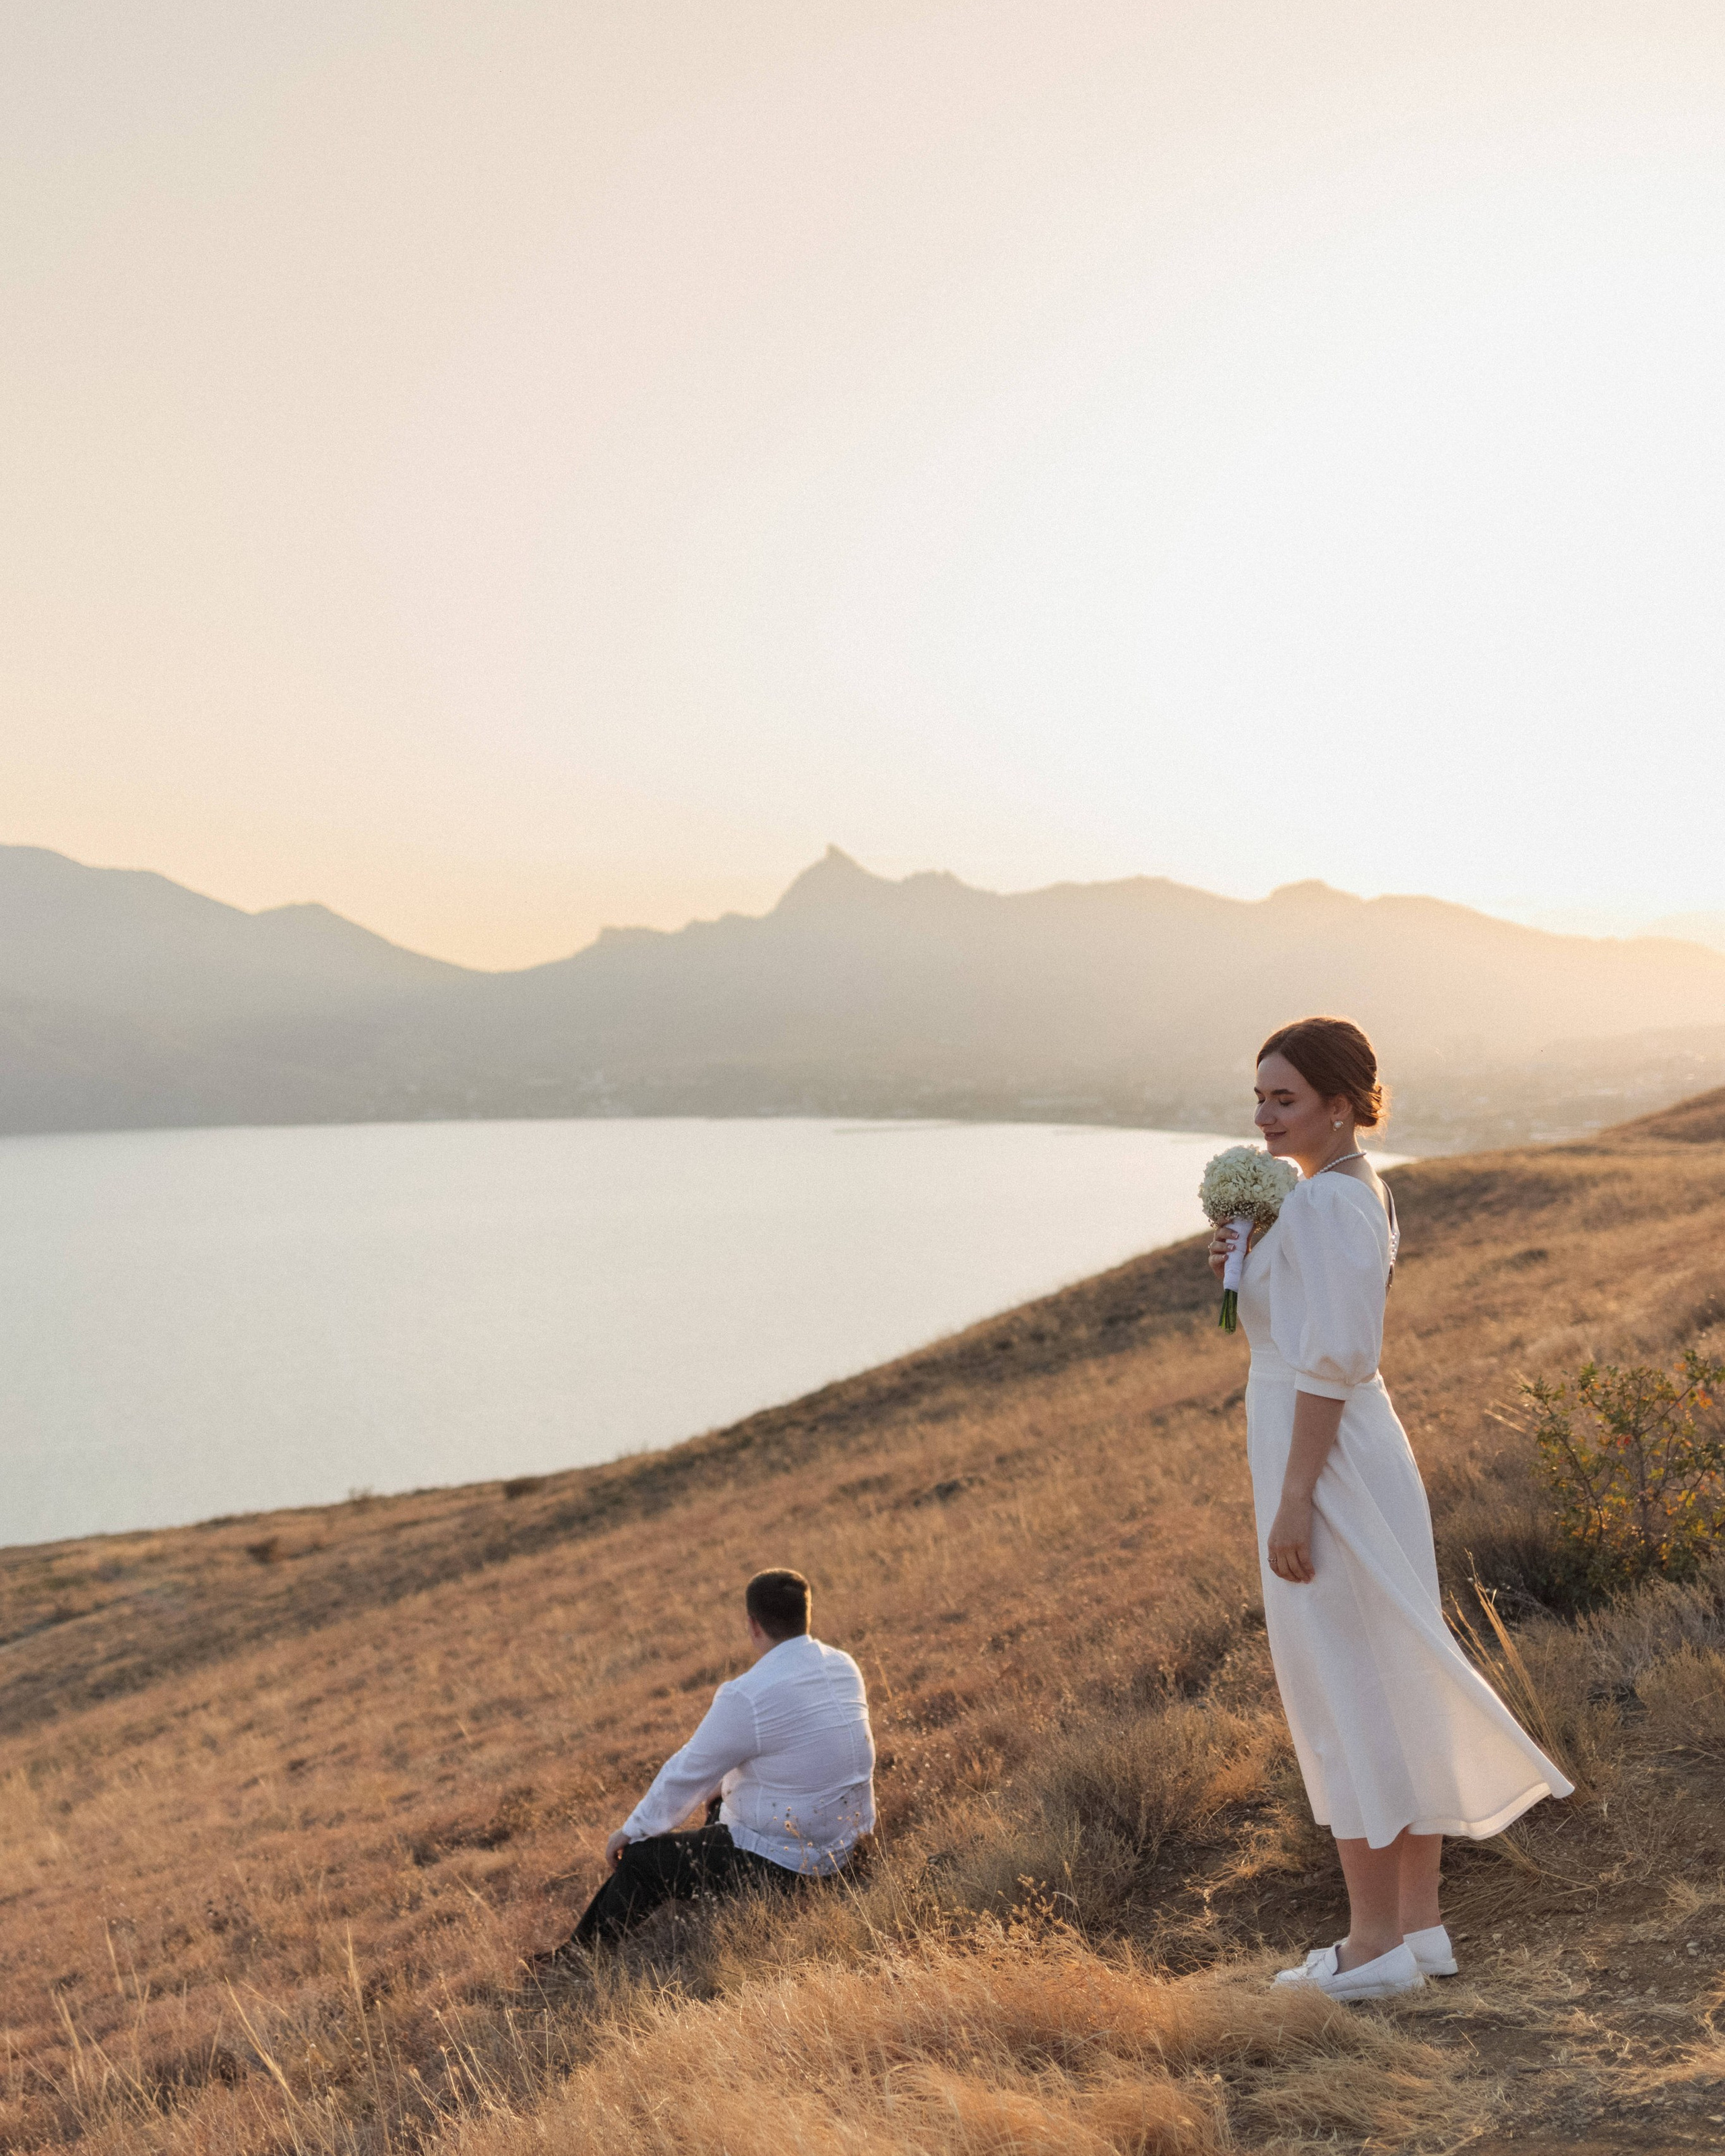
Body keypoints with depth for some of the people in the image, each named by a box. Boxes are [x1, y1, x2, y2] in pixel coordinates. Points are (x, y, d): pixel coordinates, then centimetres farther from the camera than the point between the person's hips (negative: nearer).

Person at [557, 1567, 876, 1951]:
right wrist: (725, 1784, 27)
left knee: (640, 1859, 5)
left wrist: (631, 1830, 3)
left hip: (788, 1862, -9)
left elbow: (688, 1771, -12)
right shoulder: (843, 1666, 0)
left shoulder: (748, 1696, -24)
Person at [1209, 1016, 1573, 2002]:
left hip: (1326, 1460, -10)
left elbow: (1329, 1364, -22)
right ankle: (1420, 1925, 24)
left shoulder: (1324, 1201, -18)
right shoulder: (1361, 1190, 13)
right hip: (1364, 1450, 10)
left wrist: (1293, 1501, -21)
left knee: (1345, 1697, -1)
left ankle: (1375, 1944, 8)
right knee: (1394, 1691, 14)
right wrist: (1246, 1267, 8)